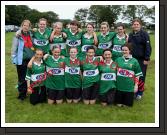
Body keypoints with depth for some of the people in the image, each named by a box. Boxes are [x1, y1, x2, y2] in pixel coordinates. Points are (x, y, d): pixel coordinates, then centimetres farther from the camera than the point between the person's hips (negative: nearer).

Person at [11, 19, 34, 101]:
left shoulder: (31, 35, 9)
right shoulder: (18, 36, -6)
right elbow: (14, 48, -5)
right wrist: (14, 59, -9)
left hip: (31, 60, 4)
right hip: (21, 60, -4)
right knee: (22, 78, 4)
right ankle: (21, 94, 19)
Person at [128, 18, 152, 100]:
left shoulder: (144, 34, -7)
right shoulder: (130, 35, 9)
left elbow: (148, 47, -10)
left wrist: (147, 59, -15)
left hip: (142, 59, -4)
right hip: (132, 58, 4)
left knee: (141, 76, 2)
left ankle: (139, 93, 15)